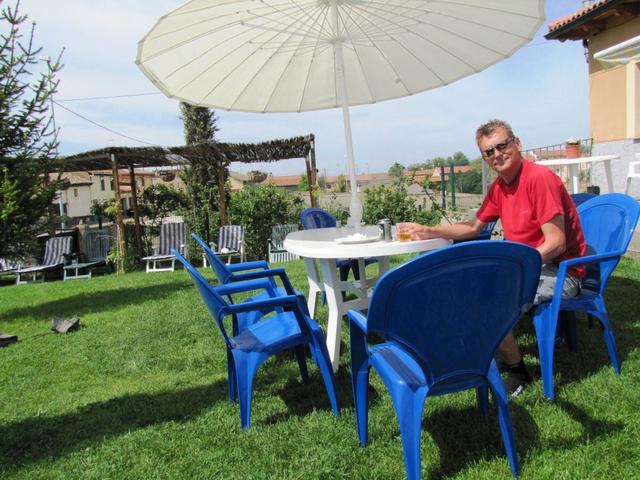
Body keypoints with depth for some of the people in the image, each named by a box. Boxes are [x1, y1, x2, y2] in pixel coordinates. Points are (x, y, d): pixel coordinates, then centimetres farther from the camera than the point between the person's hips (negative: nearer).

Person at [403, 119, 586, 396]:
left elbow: (556, 243, -23)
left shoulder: (539, 178, -20)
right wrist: (428, 232, 5)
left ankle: (516, 370, 1)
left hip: (559, 272, -9)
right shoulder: (498, 187, 6)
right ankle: (499, 352, 16)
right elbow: (474, 227, 17)